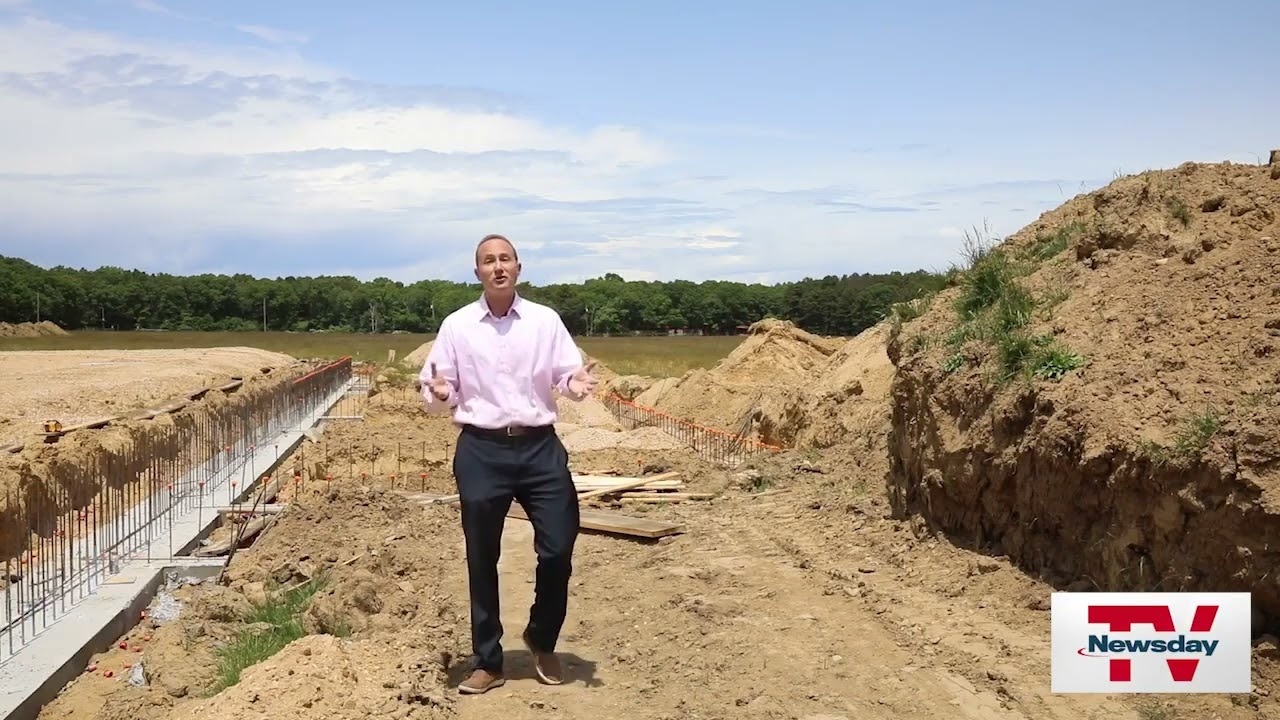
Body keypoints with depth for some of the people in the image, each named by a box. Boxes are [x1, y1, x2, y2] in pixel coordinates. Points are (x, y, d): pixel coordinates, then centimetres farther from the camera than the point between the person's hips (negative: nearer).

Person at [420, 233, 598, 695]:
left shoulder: (545, 320, 3)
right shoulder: (456, 326, 1)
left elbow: (566, 374, 4)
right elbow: (439, 392, 3)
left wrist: (576, 384, -18)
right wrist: (438, 393, -20)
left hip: (540, 448, 1)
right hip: (481, 452, 0)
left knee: (558, 549, 1)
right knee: (482, 560, 7)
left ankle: (542, 640, 29)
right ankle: (488, 662, 22)